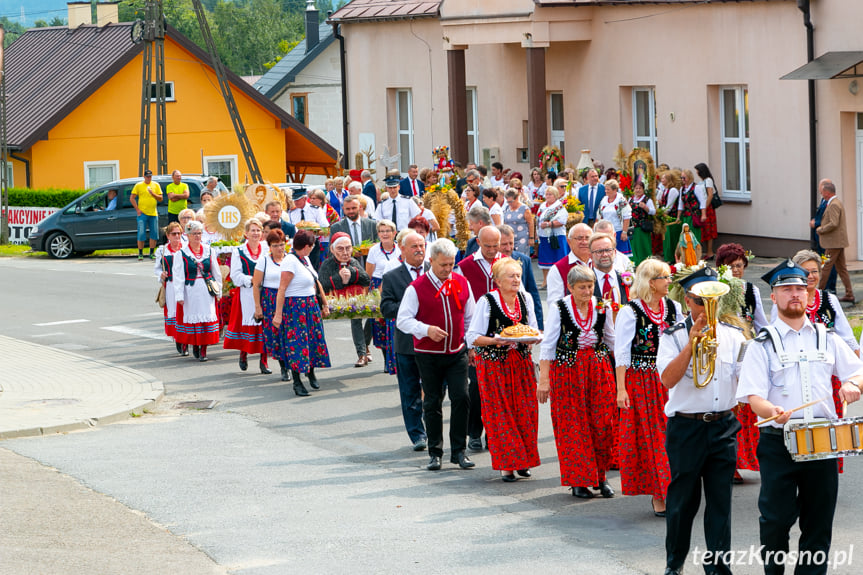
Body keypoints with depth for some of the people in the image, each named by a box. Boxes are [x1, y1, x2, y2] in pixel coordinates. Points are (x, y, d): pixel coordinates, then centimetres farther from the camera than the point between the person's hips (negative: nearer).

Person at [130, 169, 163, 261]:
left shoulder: (156, 185, 10)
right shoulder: (138, 185, 3)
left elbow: (160, 198, 8)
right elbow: (132, 198, 3)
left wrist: (153, 194, -11)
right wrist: (137, 209, -5)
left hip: (153, 213, 3)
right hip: (142, 214, -3)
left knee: (154, 234, 2)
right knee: (141, 234, -5)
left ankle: (152, 253, 12)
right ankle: (140, 254, 2)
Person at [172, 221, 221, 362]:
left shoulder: (209, 251, 5)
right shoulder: (182, 253, -4)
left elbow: (216, 272, 13)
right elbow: (178, 276, -6)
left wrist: (218, 290, 13)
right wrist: (179, 296, -11)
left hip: (207, 291, 2)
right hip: (191, 291, -2)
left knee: (207, 317, -2)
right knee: (192, 317, 4)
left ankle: (203, 350, 2)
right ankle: (194, 345, 22)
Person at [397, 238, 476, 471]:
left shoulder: (462, 283, 5)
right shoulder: (417, 288, -6)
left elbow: (470, 316, 16)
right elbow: (402, 320, -9)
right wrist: (426, 330, -23)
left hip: (457, 353, 2)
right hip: (428, 354, -2)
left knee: (461, 398, -8)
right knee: (432, 403, 4)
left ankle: (458, 451, 2)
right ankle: (435, 452, 14)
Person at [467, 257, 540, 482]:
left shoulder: (525, 299, 5)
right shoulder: (487, 301, -9)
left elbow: (534, 330, 13)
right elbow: (472, 337, -9)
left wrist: (531, 339, -10)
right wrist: (494, 341, -24)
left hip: (521, 361, 4)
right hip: (494, 364, -4)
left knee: (525, 412, 1)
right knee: (500, 413, -5)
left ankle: (522, 460, 12)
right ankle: (506, 464, 1)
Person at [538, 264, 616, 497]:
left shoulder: (602, 307, 1)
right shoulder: (559, 308, -7)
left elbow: (612, 340, 14)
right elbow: (548, 345, -5)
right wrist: (544, 379, -9)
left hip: (598, 370, 2)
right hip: (567, 371, -2)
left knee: (602, 423, -1)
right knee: (572, 425, 0)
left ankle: (600, 476, 13)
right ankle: (578, 480, 8)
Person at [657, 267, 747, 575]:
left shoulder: (732, 335, 6)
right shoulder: (674, 336, -2)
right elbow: (668, 378, -17)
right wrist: (693, 341, -22)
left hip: (724, 425, 2)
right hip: (686, 428, -2)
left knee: (720, 498, 2)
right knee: (683, 499, 7)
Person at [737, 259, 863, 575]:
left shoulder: (826, 338, 12)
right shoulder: (763, 344, 1)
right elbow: (754, 397, -8)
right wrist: (774, 412, -30)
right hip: (778, 442, -3)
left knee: (819, 519, 5)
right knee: (776, 519, -3)